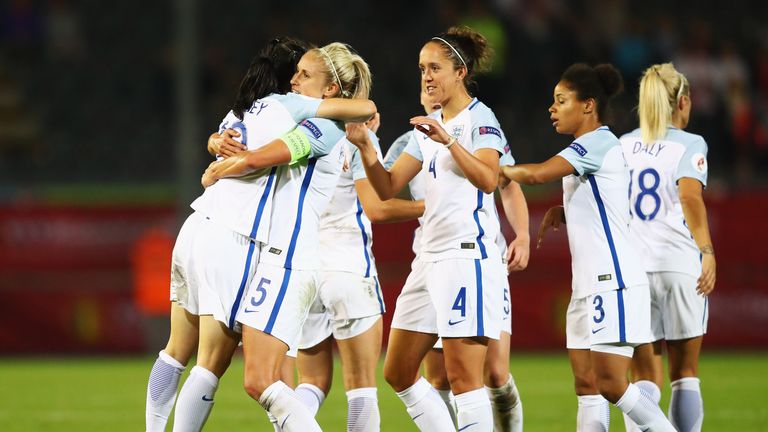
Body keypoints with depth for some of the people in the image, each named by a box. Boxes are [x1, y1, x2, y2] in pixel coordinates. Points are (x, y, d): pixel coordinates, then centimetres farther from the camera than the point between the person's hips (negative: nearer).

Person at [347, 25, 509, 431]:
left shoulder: (479, 118, -5)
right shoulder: (428, 126, 18)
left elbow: (488, 179, -22)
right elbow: (388, 188, 13)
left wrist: (447, 140, -30)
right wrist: (365, 146, -2)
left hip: (468, 256, -9)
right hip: (431, 257, 9)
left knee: (463, 376, -11)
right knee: (398, 373, 9)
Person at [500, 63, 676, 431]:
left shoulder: (598, 143, -12)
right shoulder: (589, 147, 19)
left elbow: (538, 174, -25)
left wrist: (502, 170, -6)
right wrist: (561, 211, 11)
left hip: (614, 283, -10)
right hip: (590, 285, 10)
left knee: (611, 384, -12)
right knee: (586, 384, 3)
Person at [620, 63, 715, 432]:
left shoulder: (621, 146, 10)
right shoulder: (690, 144, -1)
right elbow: (690, 198, -17)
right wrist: (707, 251, -24)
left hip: (631, 267, 3)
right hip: (680, 263, -2)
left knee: (645, 377, 4)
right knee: (685, 373, 9)